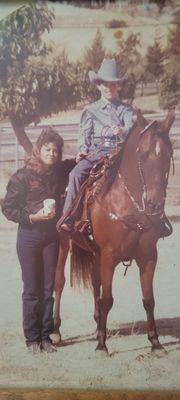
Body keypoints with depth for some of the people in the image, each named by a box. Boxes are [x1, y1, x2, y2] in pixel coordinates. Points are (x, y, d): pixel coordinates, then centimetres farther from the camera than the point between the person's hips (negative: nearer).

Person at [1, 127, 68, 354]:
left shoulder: (59, 174, 3)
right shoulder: (23, 176, -8)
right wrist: (33, 217, -18)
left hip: (51, 235, 3)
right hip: (29, 235, -3)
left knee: (48, 288, 6)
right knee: (32, 289, 2)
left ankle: (45, 336, 16)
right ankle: (32, 338, 12)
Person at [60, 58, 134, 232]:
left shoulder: (126, 110, 15)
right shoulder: (90, 110, 18)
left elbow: (131, 128, -2)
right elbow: (84, 135, 13)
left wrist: (123, 131, -26)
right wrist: (82, 151, -6)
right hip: (95, 152, 1)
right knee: (77, 173, -27)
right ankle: (67, 218, -28)